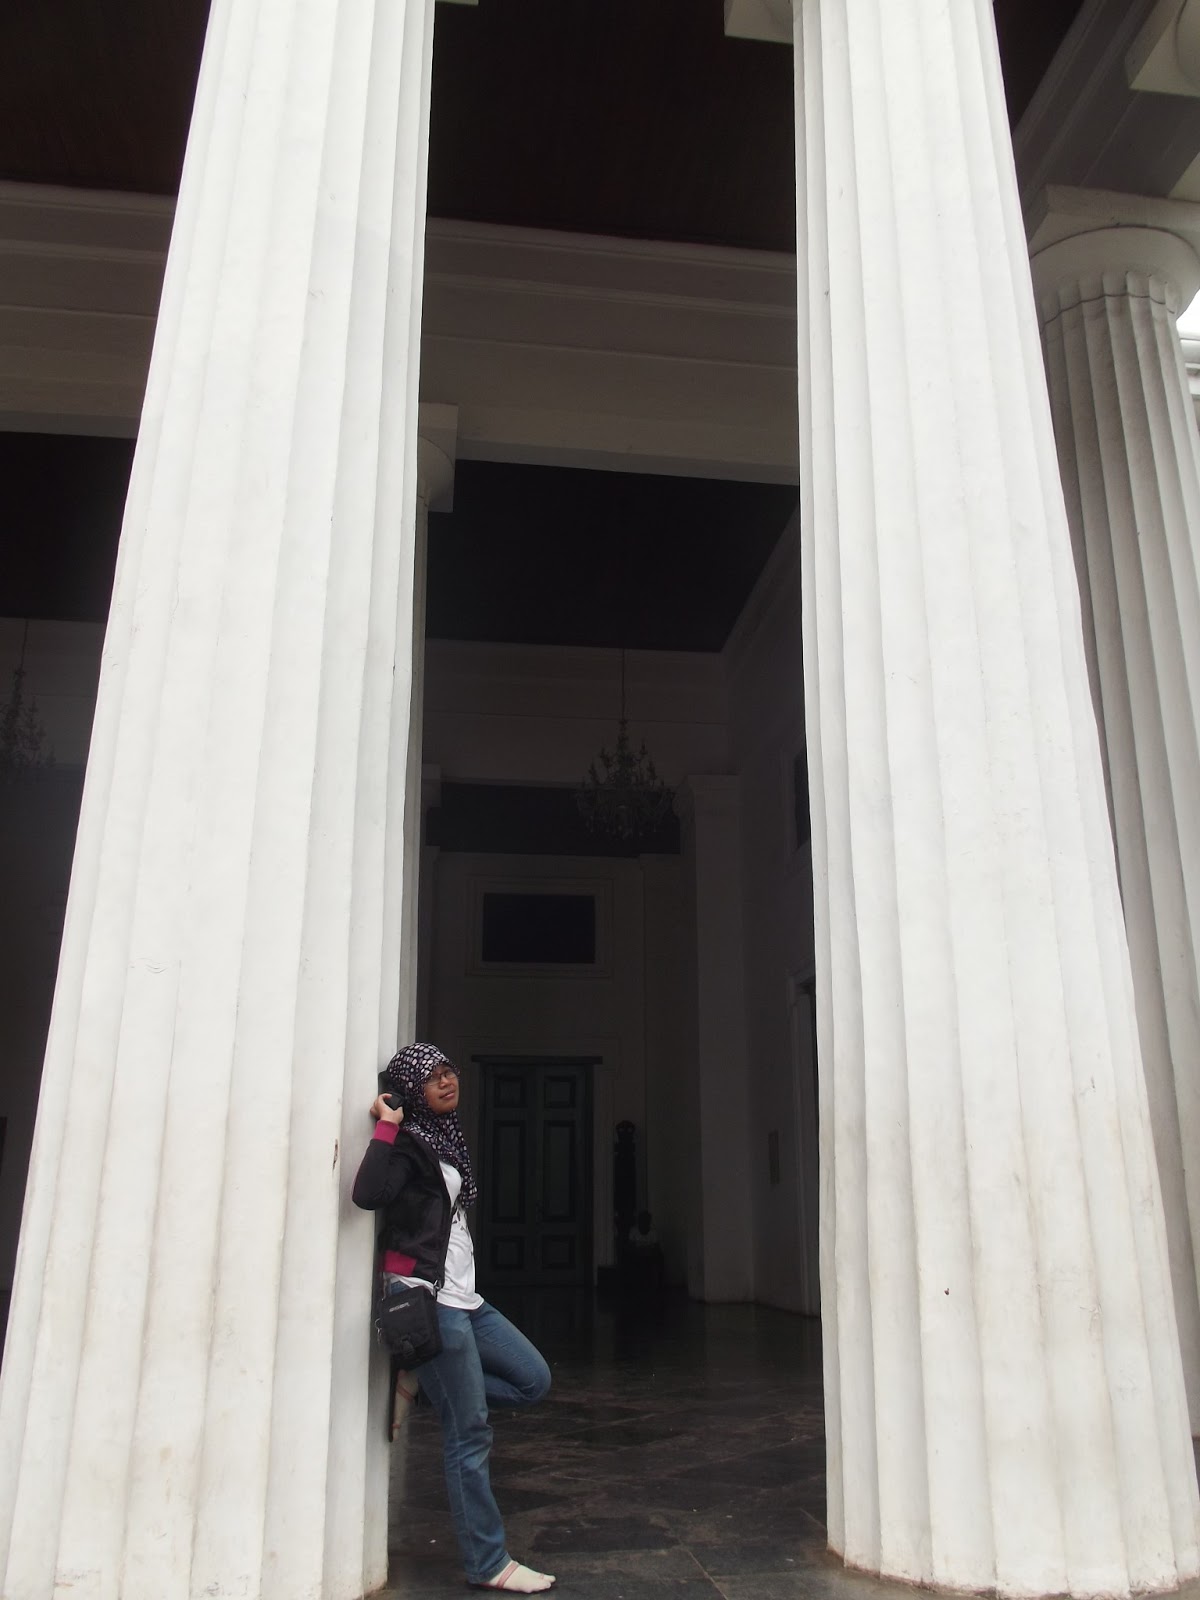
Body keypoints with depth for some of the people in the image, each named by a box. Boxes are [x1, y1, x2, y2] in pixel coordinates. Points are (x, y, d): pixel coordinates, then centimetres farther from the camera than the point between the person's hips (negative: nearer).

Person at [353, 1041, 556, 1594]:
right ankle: (488, 1564, 8)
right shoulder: (409, 1143, -11)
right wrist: (387, 1124, -25)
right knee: (469, 1433, -3)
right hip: (430, 1299, -9)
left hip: (463, 1298, 9)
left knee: (533, 1382, 12)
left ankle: (421, 1382, 13)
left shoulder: (445, 1136, 14)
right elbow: (368, 1194, -30)